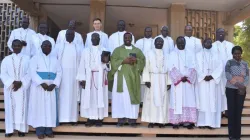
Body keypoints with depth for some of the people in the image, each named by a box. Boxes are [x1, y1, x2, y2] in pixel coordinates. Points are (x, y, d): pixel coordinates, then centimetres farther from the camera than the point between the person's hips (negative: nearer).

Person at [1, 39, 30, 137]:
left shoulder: (26, 59, 6)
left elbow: (29, 74, 0)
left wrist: (21, 82, -13)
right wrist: (12, 82, -13)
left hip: (23, 88, -1)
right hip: (10, 88, 1)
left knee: (22, 108, -1)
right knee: (10, 108, 0)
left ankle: (21, 129, 3)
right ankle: (9, 129, 4)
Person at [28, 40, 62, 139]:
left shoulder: (54, 59, 12)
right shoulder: (35, 58, 1)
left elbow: (59, 72, 5)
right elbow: (33, 72, -10)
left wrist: (54, 84, -9)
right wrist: (42, 83, -19)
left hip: (51, 87, 3)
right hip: (38, 87, -3)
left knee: (50, 108, 3)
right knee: (39, 107, -3)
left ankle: (49, 130, 9)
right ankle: (40, 131, 1)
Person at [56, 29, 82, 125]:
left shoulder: (79, 48, 7)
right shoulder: (58, 46, 5)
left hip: (74, 75, 1)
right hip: (61, 74, -1)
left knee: (73, 95, 3)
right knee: (62, 95, -2)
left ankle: (73, 118, 6)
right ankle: (60, 118, 1)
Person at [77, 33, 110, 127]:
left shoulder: (104, 50, 6)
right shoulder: (86, 51, 8)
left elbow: (107, 67, 4)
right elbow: (82, 65, 2)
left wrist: (106, 62, -19)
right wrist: (82, 79, -6)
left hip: (100, 78, -1)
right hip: (89, 78, 1)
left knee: (100, 97, -1)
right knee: (89, 98, -1)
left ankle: (99, 119, 5)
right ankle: (90, 119, 5)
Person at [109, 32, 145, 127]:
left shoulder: (137, 50, 13)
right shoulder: (118, 50, 8)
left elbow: (143, 61, 7)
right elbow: (113, 61, -2)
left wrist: (136, 60, -11)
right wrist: (124, 61, -14)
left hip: (133, 77, 1)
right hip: (121, 76, -1)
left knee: (133, 97, -1)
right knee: (121, 97, -4)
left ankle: (132, 119, 2)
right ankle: (121, 119, 0)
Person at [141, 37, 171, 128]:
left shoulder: (166, 55, 9)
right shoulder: (149, 53, 4)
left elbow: (169, 69, 6)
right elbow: (146, 67, -2)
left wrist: (169, 82, -2)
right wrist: (147, 80, -13)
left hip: (163, 80, 2)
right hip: (152, 79, -2)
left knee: (163, 100, 2)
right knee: (152, 99, -2)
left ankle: (161, 121, 8)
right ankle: (151, 120, 1)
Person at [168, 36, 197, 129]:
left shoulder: (190, 54, 13)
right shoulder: (173, 54, 6)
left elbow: (193, 68, 4)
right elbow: (171, 68, -4)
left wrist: (187, 77, -13)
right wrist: (180, 77, -14)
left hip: (188, 82, 2)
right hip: (177, 81, -2)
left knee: (188, 100, -3)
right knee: (176, 101, -4)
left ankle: (187, 121, -1)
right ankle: (175, 121, -2)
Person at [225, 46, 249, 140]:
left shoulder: (245, 64, 10)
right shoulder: (229, 62, 1)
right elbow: (228, 75, -10)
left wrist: (244, 86, -13)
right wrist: (238, 84, -18)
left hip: (241, 90, 3)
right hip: (231, 89, -2)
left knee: (239, 111, 2)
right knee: (232, 110, -3)